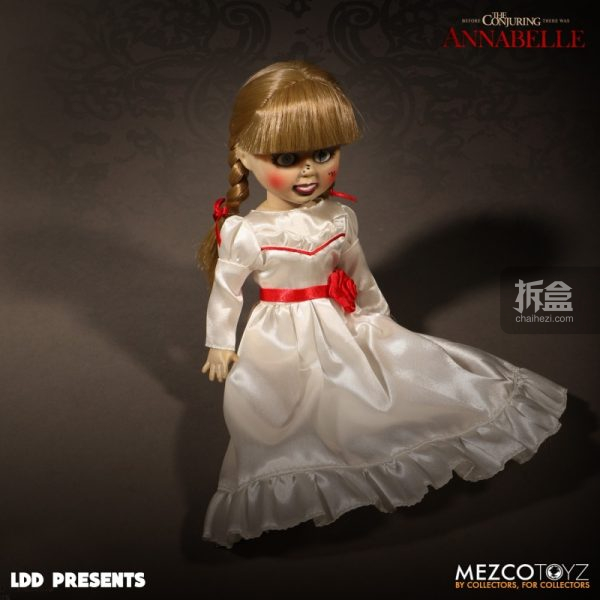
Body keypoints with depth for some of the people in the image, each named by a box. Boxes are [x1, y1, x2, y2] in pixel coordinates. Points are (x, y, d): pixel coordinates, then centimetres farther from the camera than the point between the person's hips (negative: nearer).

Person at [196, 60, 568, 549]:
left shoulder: (340, 217, -4)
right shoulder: (245, 233, -18)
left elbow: (359, 273, 11)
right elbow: (225, 291, -6)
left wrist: (377, 314, 19)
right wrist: (221, 345, 0)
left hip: (340, 328, 4)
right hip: (282, 339, -4)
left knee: (403, 362, 1)